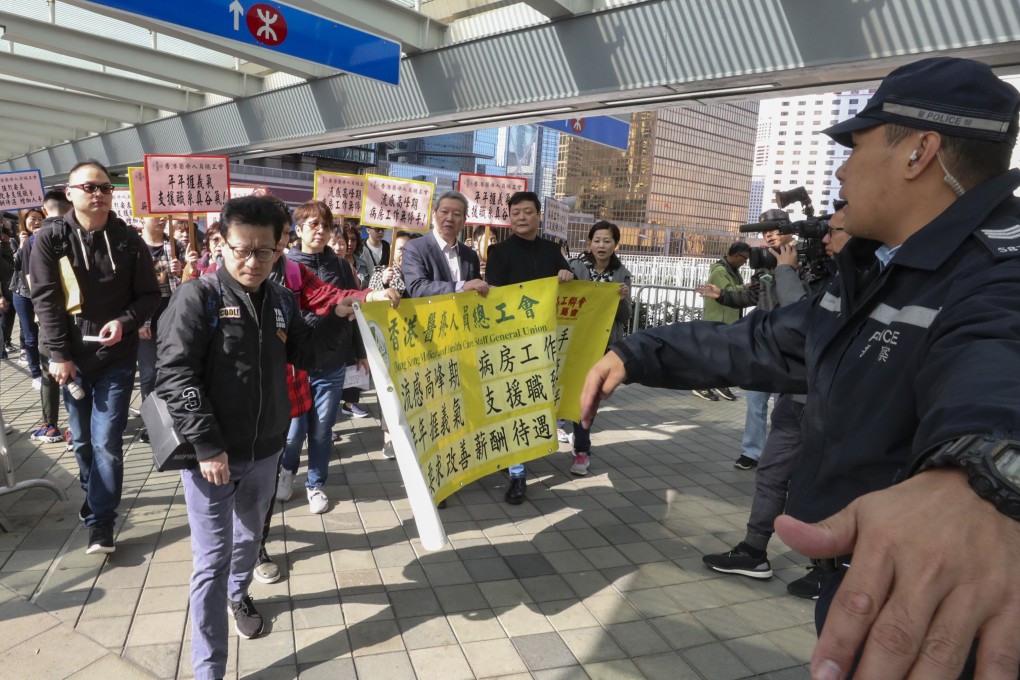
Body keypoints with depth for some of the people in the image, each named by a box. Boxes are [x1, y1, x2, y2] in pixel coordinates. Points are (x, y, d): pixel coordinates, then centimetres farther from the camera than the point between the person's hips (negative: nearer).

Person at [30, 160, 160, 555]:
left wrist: (125, 321, -17)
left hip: (116, 357, -1)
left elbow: (149, 295, 1)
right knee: (82, 440, 15)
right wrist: (58, 354, -11)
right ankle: (95, 495, 38)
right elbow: (45, 300, -6)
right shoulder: (50, 240, -2)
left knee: (107, 441, -4)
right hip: (72, 358, 1)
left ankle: (101, 521, 5)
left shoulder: (128, 240, -1)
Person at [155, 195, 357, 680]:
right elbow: (175, 377, -18)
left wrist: (339, 320, -4)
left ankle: (239, 595, 53)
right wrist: (207, 446, -21)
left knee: (249, 537, 24)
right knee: (212, 559, 3)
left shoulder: (281, 301, 3)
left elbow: (303, 355, 11)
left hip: (264, 450, 5)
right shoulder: (197, 297, -14)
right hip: (210, 453, -5)